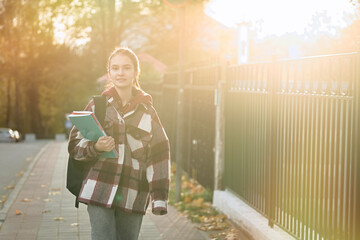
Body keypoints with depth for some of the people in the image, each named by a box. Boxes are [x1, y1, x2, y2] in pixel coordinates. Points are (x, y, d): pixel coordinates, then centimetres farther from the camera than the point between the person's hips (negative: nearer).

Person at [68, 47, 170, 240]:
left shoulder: (147, 112, 8)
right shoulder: (98, 106, 6)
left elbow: (159, 155, 6)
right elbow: (75, 145, 7)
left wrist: (159, 198, -2)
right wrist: (95, 147, -16)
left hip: (133, 196, 2)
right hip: (99, 191, -1)